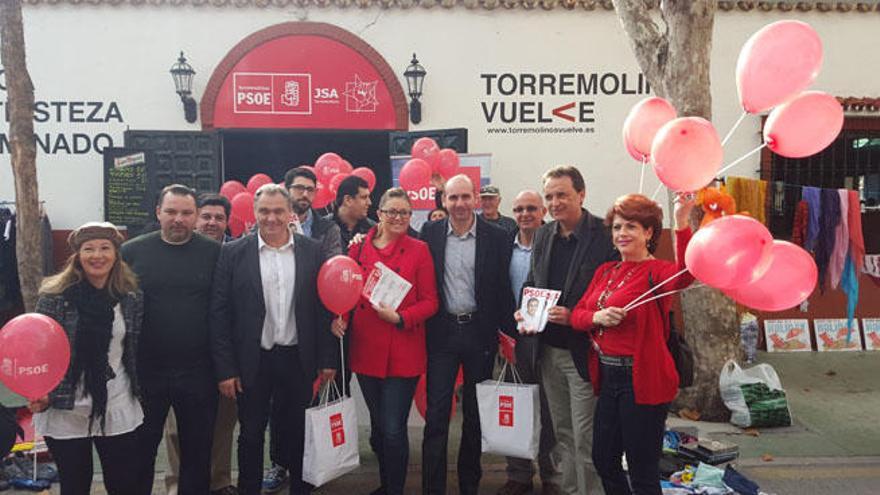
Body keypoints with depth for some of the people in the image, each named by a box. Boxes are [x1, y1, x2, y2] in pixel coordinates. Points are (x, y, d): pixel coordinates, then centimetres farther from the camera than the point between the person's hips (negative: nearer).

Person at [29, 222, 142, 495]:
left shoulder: (132, 298, -2)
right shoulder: (53, 296, -8)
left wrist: (137, 392, 8)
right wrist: (39, 393, -16)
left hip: (118, 411, 1)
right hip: (65, 411, -1)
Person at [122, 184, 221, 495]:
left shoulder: (214, 253, -2)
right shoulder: (132, 251, -1)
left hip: (198, 373, 0)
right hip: (144, 372, 1)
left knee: (197, 450, 14)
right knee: (141, 449, 16)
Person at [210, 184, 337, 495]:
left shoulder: (312, 251, 0)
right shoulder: (233, 253, -4)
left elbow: (324, 308, 2)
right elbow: (220, 314, -5)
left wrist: (327, 359, -1)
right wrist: (225, 369, -8)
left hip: (298, 360, 1)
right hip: (251, 362, -1)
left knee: (298, 433, 14)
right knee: (251, 435, 13)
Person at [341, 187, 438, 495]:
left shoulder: (418, 250, -3)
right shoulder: (359, 247, 5)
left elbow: (430, 302, -3)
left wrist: (400, 317, -18)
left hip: (403, 354, -4)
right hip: (366, 349, 4)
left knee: (393, 430, -3)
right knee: (378, 425, 18)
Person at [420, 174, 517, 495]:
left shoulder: (496, 237, -1)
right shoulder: (430, 233, 2)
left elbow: (503, 289, 0)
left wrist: (510, 329, -3)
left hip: (480, 333, 0)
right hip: (441, 332, 0)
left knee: (475, 414, 12)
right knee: (436, 414, 2)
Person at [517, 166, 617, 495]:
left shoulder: (605, 235, -12)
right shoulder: (543, 235, 9)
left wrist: (575, 317, -22)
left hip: (583, 350, -6)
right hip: (549, 349, 7)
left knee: (585, 436, 1)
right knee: (563, 432, 17)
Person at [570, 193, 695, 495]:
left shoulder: (657, 272, -10)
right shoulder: (605, 272, 10)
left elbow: (685, 274, -33)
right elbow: (577, 315, 7)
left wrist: (682, 224, -44)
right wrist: (597, 317, -14)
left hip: (642, 380, -7)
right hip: (607, 376, 7)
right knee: (603, 460, 19)